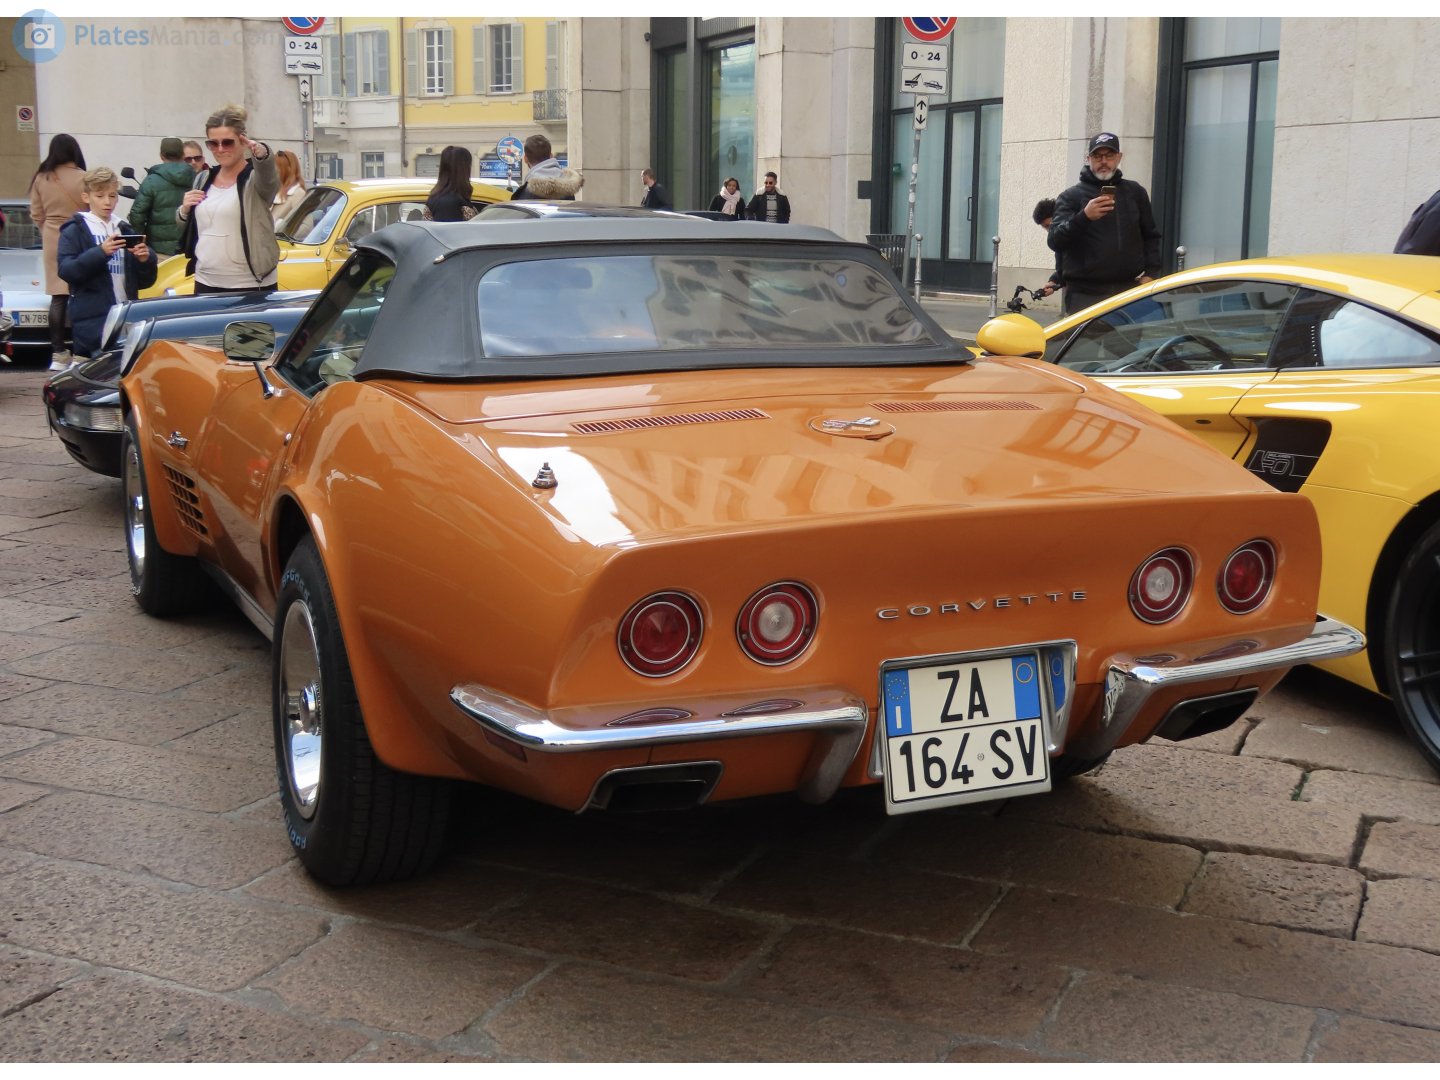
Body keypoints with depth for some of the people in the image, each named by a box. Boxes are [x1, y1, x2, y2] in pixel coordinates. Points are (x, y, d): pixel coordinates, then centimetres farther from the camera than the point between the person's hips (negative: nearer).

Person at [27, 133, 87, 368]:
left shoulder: (40, 179, 2)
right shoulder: (82, 178, -11)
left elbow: (36, 214, 7)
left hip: (52, 241, 4)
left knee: (58, 297, 7)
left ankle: (58, 353, 5)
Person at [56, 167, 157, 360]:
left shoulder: (125, 231, 18)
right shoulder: (74, 231, 4)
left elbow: (145, 281, 16)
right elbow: (66, 270, -10)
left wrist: (146, 260, -6)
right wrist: (100, 252, -20)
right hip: (92, 317, -5)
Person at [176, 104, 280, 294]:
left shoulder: (256, 178, -6)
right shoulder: (203, 180, 13)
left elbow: (268, 175, -32)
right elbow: (186, 230, 23)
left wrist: (261, 153, -53)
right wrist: (185, 210, 1)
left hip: (250, 287, -6)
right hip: (205, 283, 6)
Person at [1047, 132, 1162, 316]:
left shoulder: (1135, 192, 15)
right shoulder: (1071, 196, 4)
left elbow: (1151, 236, 21)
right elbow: (1055, 241, -10)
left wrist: (1150, 273, 7)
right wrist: (1084, 217, -25)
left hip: (1129, 290, 3)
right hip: (1085, 294, -3)